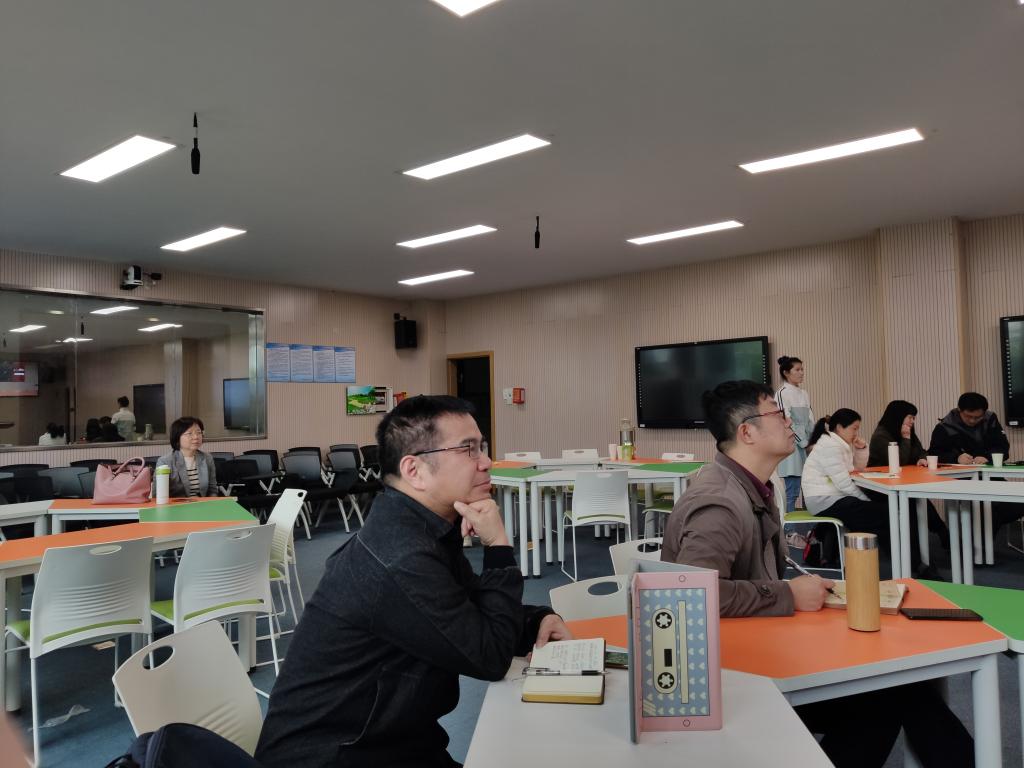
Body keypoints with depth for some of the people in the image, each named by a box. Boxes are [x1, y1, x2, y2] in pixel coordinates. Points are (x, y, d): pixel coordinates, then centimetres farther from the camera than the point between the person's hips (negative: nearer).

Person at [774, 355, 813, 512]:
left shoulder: (804, 393, 14)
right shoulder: (782, 393, -8)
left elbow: (810, 420, 15)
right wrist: (805, 443, -12)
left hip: (807, 446, 7)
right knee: (792, 492, -6)